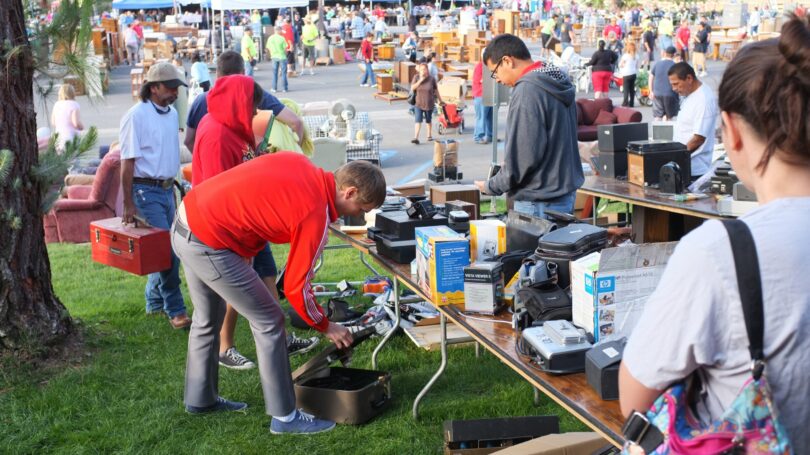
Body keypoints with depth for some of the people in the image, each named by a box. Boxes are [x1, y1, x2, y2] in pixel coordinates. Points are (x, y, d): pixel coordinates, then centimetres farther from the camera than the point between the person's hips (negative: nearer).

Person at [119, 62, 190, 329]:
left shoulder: (172, 113, 10)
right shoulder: (136, 116, -13)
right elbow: (128, 162, -14)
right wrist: (128, 204, -15)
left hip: (167, 189, 8)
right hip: (146, 190, -7)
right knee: (167, 251, -9)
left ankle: (154, 303, 28)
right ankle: (175, 310, -1)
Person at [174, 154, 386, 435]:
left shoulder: (299, 162, 4)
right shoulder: (316, 217, -16)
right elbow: (296, 287, -8)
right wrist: (325, 327, 6)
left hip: (185, 220, 9)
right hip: (209, 244, -9)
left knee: (208, 318, 25)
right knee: (269, 322, 1)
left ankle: (200, 399, 41)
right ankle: (284, 417, 9)